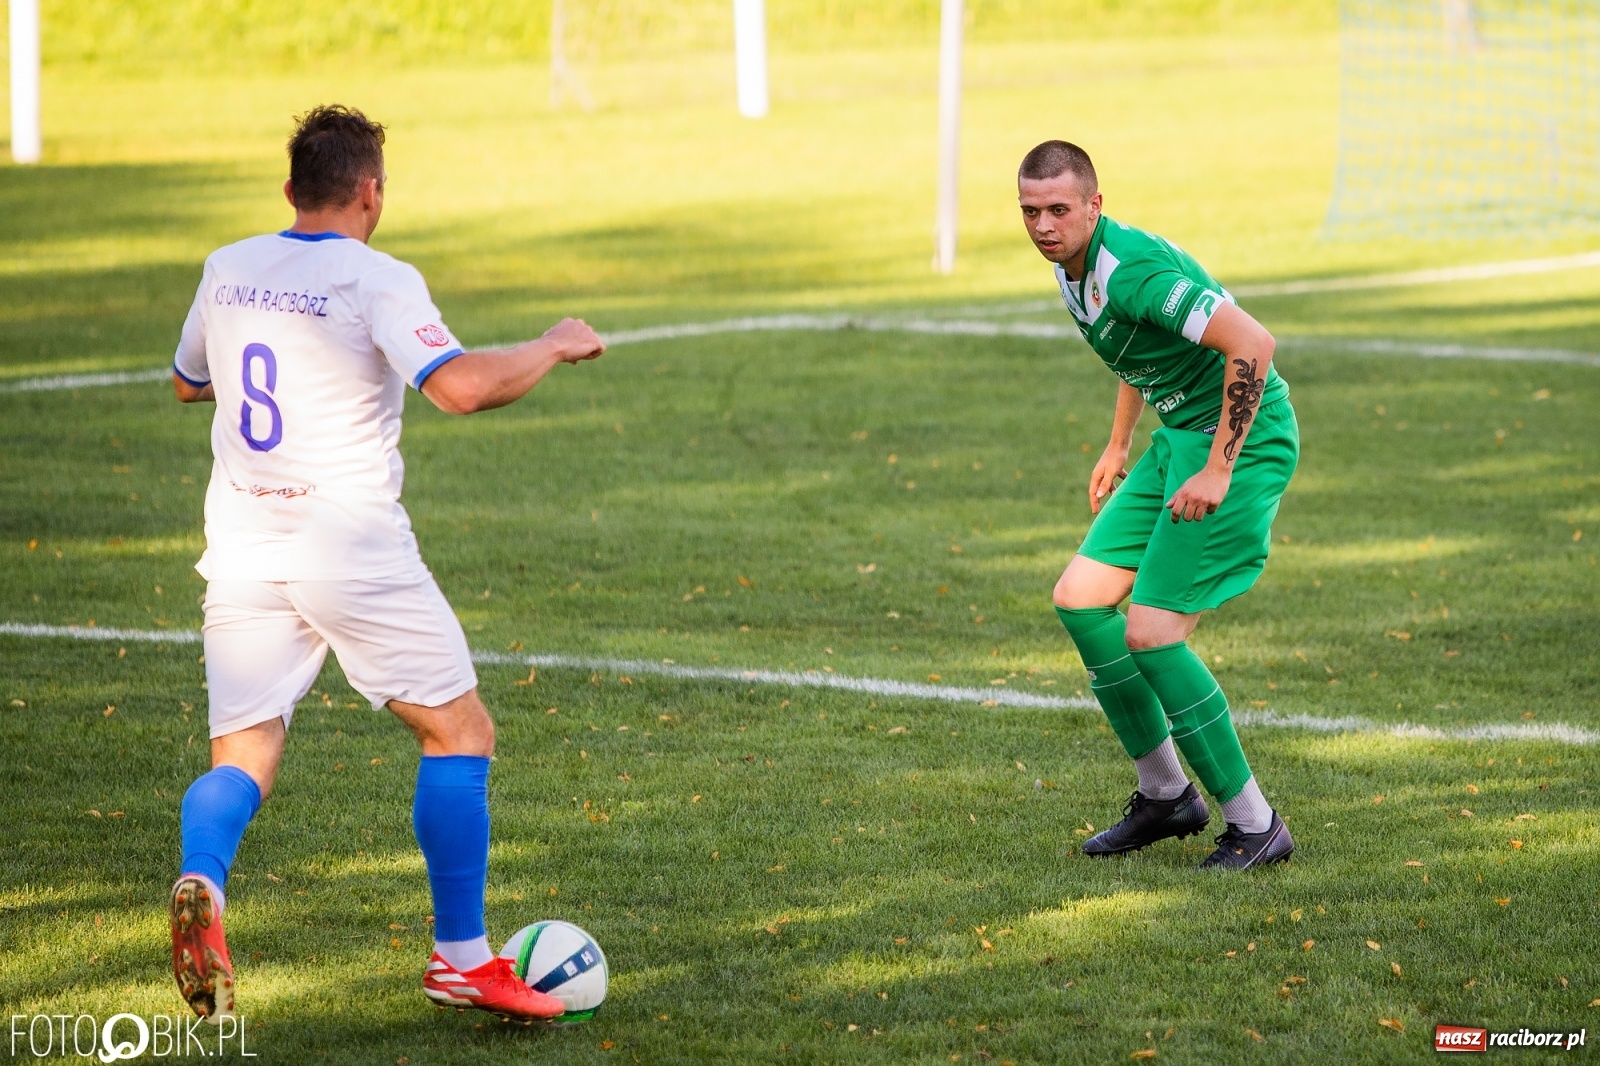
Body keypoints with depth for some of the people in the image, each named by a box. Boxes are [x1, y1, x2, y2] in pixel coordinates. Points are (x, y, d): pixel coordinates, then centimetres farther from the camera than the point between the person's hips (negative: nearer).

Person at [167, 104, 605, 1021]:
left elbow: (186, 382, 26)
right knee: (459, 732, 10)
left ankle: (202, 883, -27)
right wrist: (555, 347, -7)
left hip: (242, 550, 5)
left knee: (242, 758, 6)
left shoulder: (228, 270, 9)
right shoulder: (377, 281, -10)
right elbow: (462, 388, -23)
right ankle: (461, 958, 9)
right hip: (351, 550, -5)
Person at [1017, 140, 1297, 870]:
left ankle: (1255, 827, -2)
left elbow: (1251, 344, -30)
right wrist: (1118, 446, 23)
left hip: (1242, 441, -10)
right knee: (1080, 599, 6)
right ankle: (1166, 795, 18)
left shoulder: (1130, 270, -24)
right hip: (1179, 438, 10)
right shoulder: (1073, 267, 6)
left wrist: (1219, 469, -27)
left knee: (1150, 634, -13)